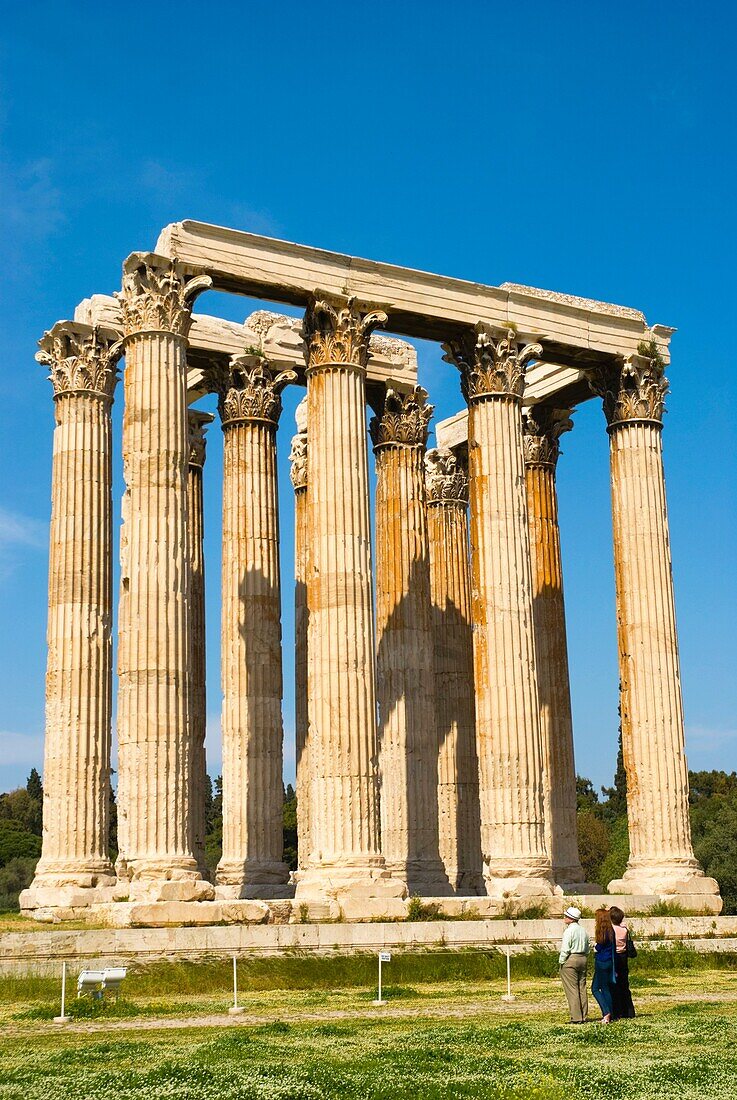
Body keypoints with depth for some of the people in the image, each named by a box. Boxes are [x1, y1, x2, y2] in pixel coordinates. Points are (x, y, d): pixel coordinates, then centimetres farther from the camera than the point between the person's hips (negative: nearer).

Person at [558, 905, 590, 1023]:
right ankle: (583, 1016, 12)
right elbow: (587, 948, 15)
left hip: (570, 960, -8)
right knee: (582, 988, 10)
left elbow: (565, 949, -16)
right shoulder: (584, 931, 11)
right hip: (583, 959, 8)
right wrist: (584, 961, 19)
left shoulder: (569, 931, -13)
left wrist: (561, 962, -8)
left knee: (572, 990, -4)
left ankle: (576, 1017, -5)